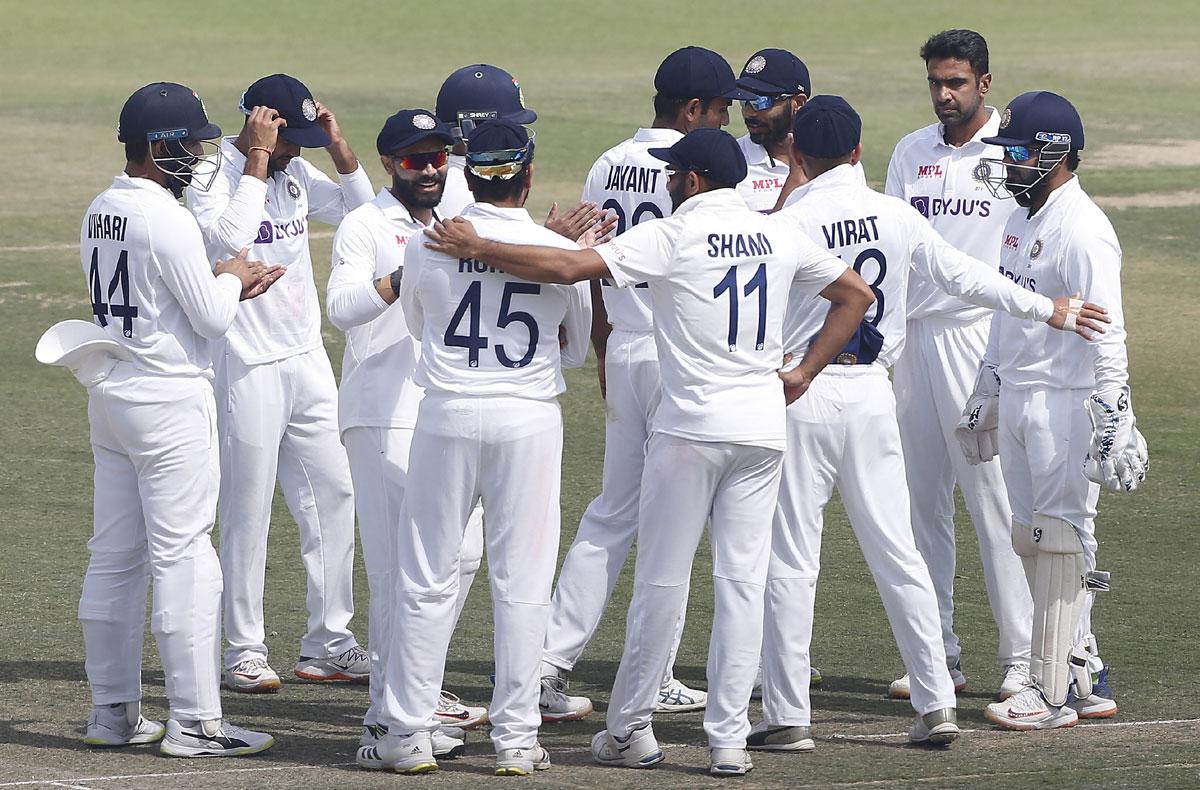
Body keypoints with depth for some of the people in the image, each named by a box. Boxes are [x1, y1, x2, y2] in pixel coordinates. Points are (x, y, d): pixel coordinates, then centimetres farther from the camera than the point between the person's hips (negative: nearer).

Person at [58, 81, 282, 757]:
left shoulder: (100, 212, 10)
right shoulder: (166, 219, -17)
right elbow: (212, 319, -15)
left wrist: (228, 290, 14)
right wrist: (230, 276, 5)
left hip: (110, 394, 9)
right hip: (170, 402, -9)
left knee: (115, 558, 12)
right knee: (185, 560, -6)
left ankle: (113, 712, 17)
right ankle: (195, 722, -5)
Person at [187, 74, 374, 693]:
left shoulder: (295, 171, 8)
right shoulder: (213, 174, -14)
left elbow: (360, 212, 10)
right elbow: (228, 240, -30)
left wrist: (338, 147, -2)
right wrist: (257, 161, -25)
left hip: (307, 358, 8)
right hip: (246, 368, -8)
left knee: (333, 494, 8)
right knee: (247, 511, -1)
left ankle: (327, 644, 16)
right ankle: (244, 652, 7)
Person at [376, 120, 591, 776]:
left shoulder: (427, 247, -3)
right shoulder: (562, 254, -4)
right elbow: (576, 349, 10)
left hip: (447, 418, 0)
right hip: (530, 422, 0)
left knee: (426, 581, 7)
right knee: (521, 585, 6)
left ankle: (408, 733, 7)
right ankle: (516, 738, 7)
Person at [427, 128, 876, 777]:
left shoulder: (672, 236, -8)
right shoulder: (780, 237, 8)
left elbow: (567, 268, -17)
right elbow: (856, 294, 18)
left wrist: (475, 249, -9)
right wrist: (804, 373, 16)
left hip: (691, 427, -5)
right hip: (763, 430, 5)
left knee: (662, 581, 4)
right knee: (742, 582, 4)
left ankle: (629, 729, 11)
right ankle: (729, 739, 2)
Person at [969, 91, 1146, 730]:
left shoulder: (1081, 230, -15)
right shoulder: (1022, 221, 14)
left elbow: (1107, 336, -20)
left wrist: (1114, 422, -24)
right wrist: (986, 395, 26)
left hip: (1066, 404, -10)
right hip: (1017, 401, 10)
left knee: (1059, 538, -6)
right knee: (1029, 538, 11)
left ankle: (1053, 692, -3)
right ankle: (1087, 675, 18)